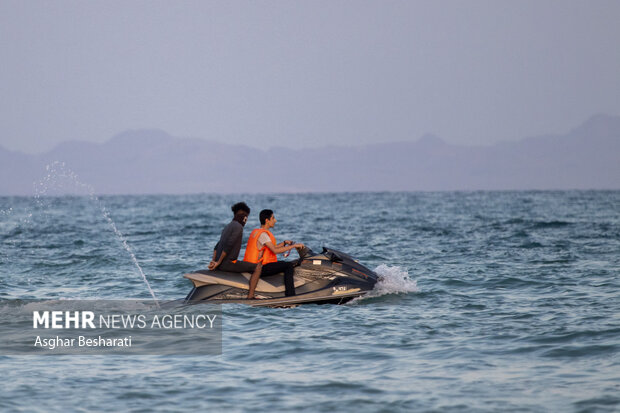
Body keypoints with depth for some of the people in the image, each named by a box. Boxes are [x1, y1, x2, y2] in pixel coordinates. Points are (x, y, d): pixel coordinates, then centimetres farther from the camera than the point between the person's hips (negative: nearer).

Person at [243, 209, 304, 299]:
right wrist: (293, 246, -20)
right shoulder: (263, 234, -17)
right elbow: (275, 250, -25)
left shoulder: (256, 231, 16)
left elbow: (272, 248, 22)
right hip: (259, 268, -11)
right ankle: (290, 296, -20)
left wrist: (284, 243, 9)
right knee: (289, 265, -16)